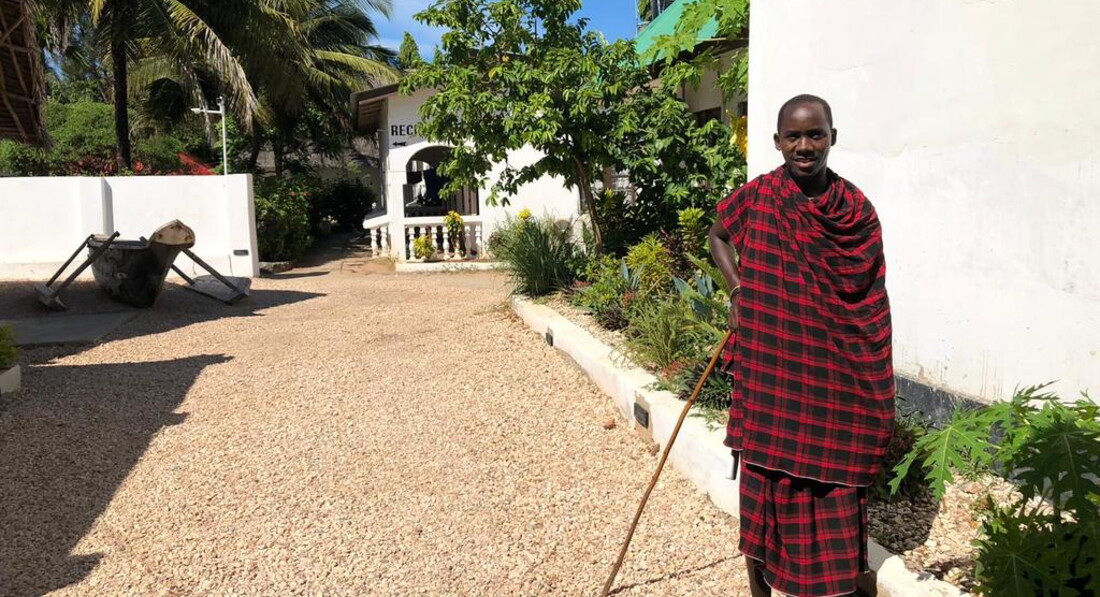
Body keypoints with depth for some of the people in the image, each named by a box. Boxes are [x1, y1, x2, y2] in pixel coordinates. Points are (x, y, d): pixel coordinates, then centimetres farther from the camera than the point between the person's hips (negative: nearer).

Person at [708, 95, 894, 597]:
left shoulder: (856, 210, -1)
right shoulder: (756, 198, -3)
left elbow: (870, 307, 3)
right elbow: (718, 237, 16)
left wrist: (875, 397, 2)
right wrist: (737, 290, -2)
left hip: (831, 379, 1)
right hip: (766, 372, 0)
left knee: (830, 481, 8)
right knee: (765, 479, 10)